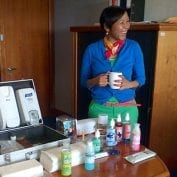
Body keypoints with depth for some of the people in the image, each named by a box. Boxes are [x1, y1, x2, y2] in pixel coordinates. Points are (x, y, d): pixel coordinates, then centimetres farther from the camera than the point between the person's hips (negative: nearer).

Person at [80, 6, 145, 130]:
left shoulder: (133, 47, -3)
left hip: (127, 108, 1)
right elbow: (83, 81, 3)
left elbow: (141, 78, 3)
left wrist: (129, 84, -17)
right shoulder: (92, 49, -4)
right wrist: (95, 81, -18)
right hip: (99, 108, 0)